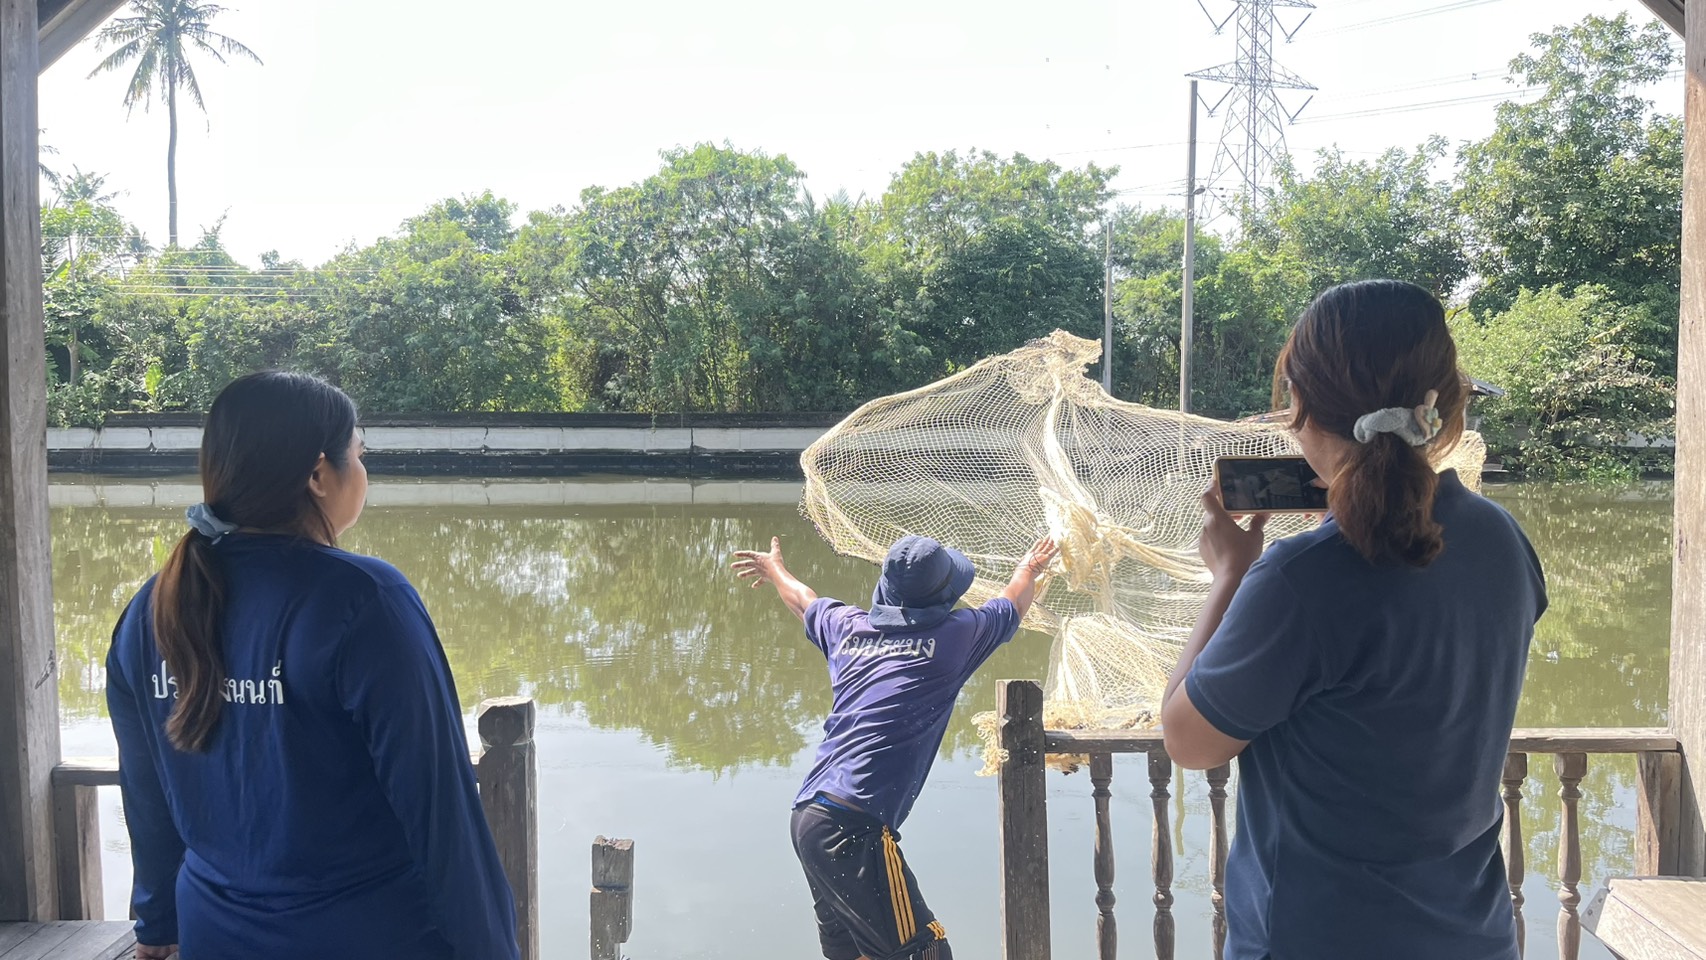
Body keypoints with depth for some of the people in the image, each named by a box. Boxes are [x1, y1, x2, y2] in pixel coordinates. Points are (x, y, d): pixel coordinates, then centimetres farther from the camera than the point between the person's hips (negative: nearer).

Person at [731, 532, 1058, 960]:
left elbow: (803, 600, 36)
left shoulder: (848, 626, 13)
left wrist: (774, 568, 57)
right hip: (855, 827, -8)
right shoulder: (953, 635, -1)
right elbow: (1013, 604, 19)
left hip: (806, 817, 8)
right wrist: (1029, 569, 41)